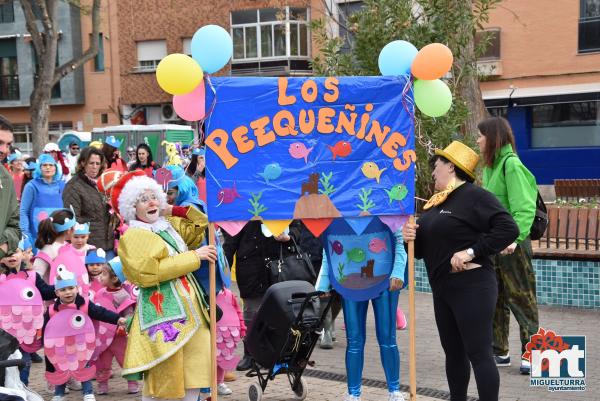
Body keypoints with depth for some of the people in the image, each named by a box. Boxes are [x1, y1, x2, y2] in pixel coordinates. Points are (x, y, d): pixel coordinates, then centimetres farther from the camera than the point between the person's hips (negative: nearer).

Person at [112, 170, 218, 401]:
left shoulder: (170, 225, 16)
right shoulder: (132, 236, -6)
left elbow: (202, 226, 27)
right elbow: (147, 273, -20)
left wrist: (175, 211, 12)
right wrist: (194, 256, -16)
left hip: (189, 308, 7)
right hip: (162, 311, -7)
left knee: (195, 372, 7)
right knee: (162, 378, -4)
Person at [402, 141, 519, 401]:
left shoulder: (474, 196, -11)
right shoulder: (435, 203, 16)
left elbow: (509, 229, -20)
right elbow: (425, 249, 21)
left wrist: (471, 251, -23)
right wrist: (411, 237, -1)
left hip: (471, 287, -9)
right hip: (442, 289, 9)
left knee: (478, 353, -7)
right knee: (453, 351, 16)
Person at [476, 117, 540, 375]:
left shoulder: (511, 165, -13)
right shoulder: (490, 166, 11)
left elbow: (524, 208, -21)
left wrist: (514, 237, -31)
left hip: (512, 244, -8)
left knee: (521, 300, 1)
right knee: (494, 300, 12)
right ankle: (500, 352, 22)